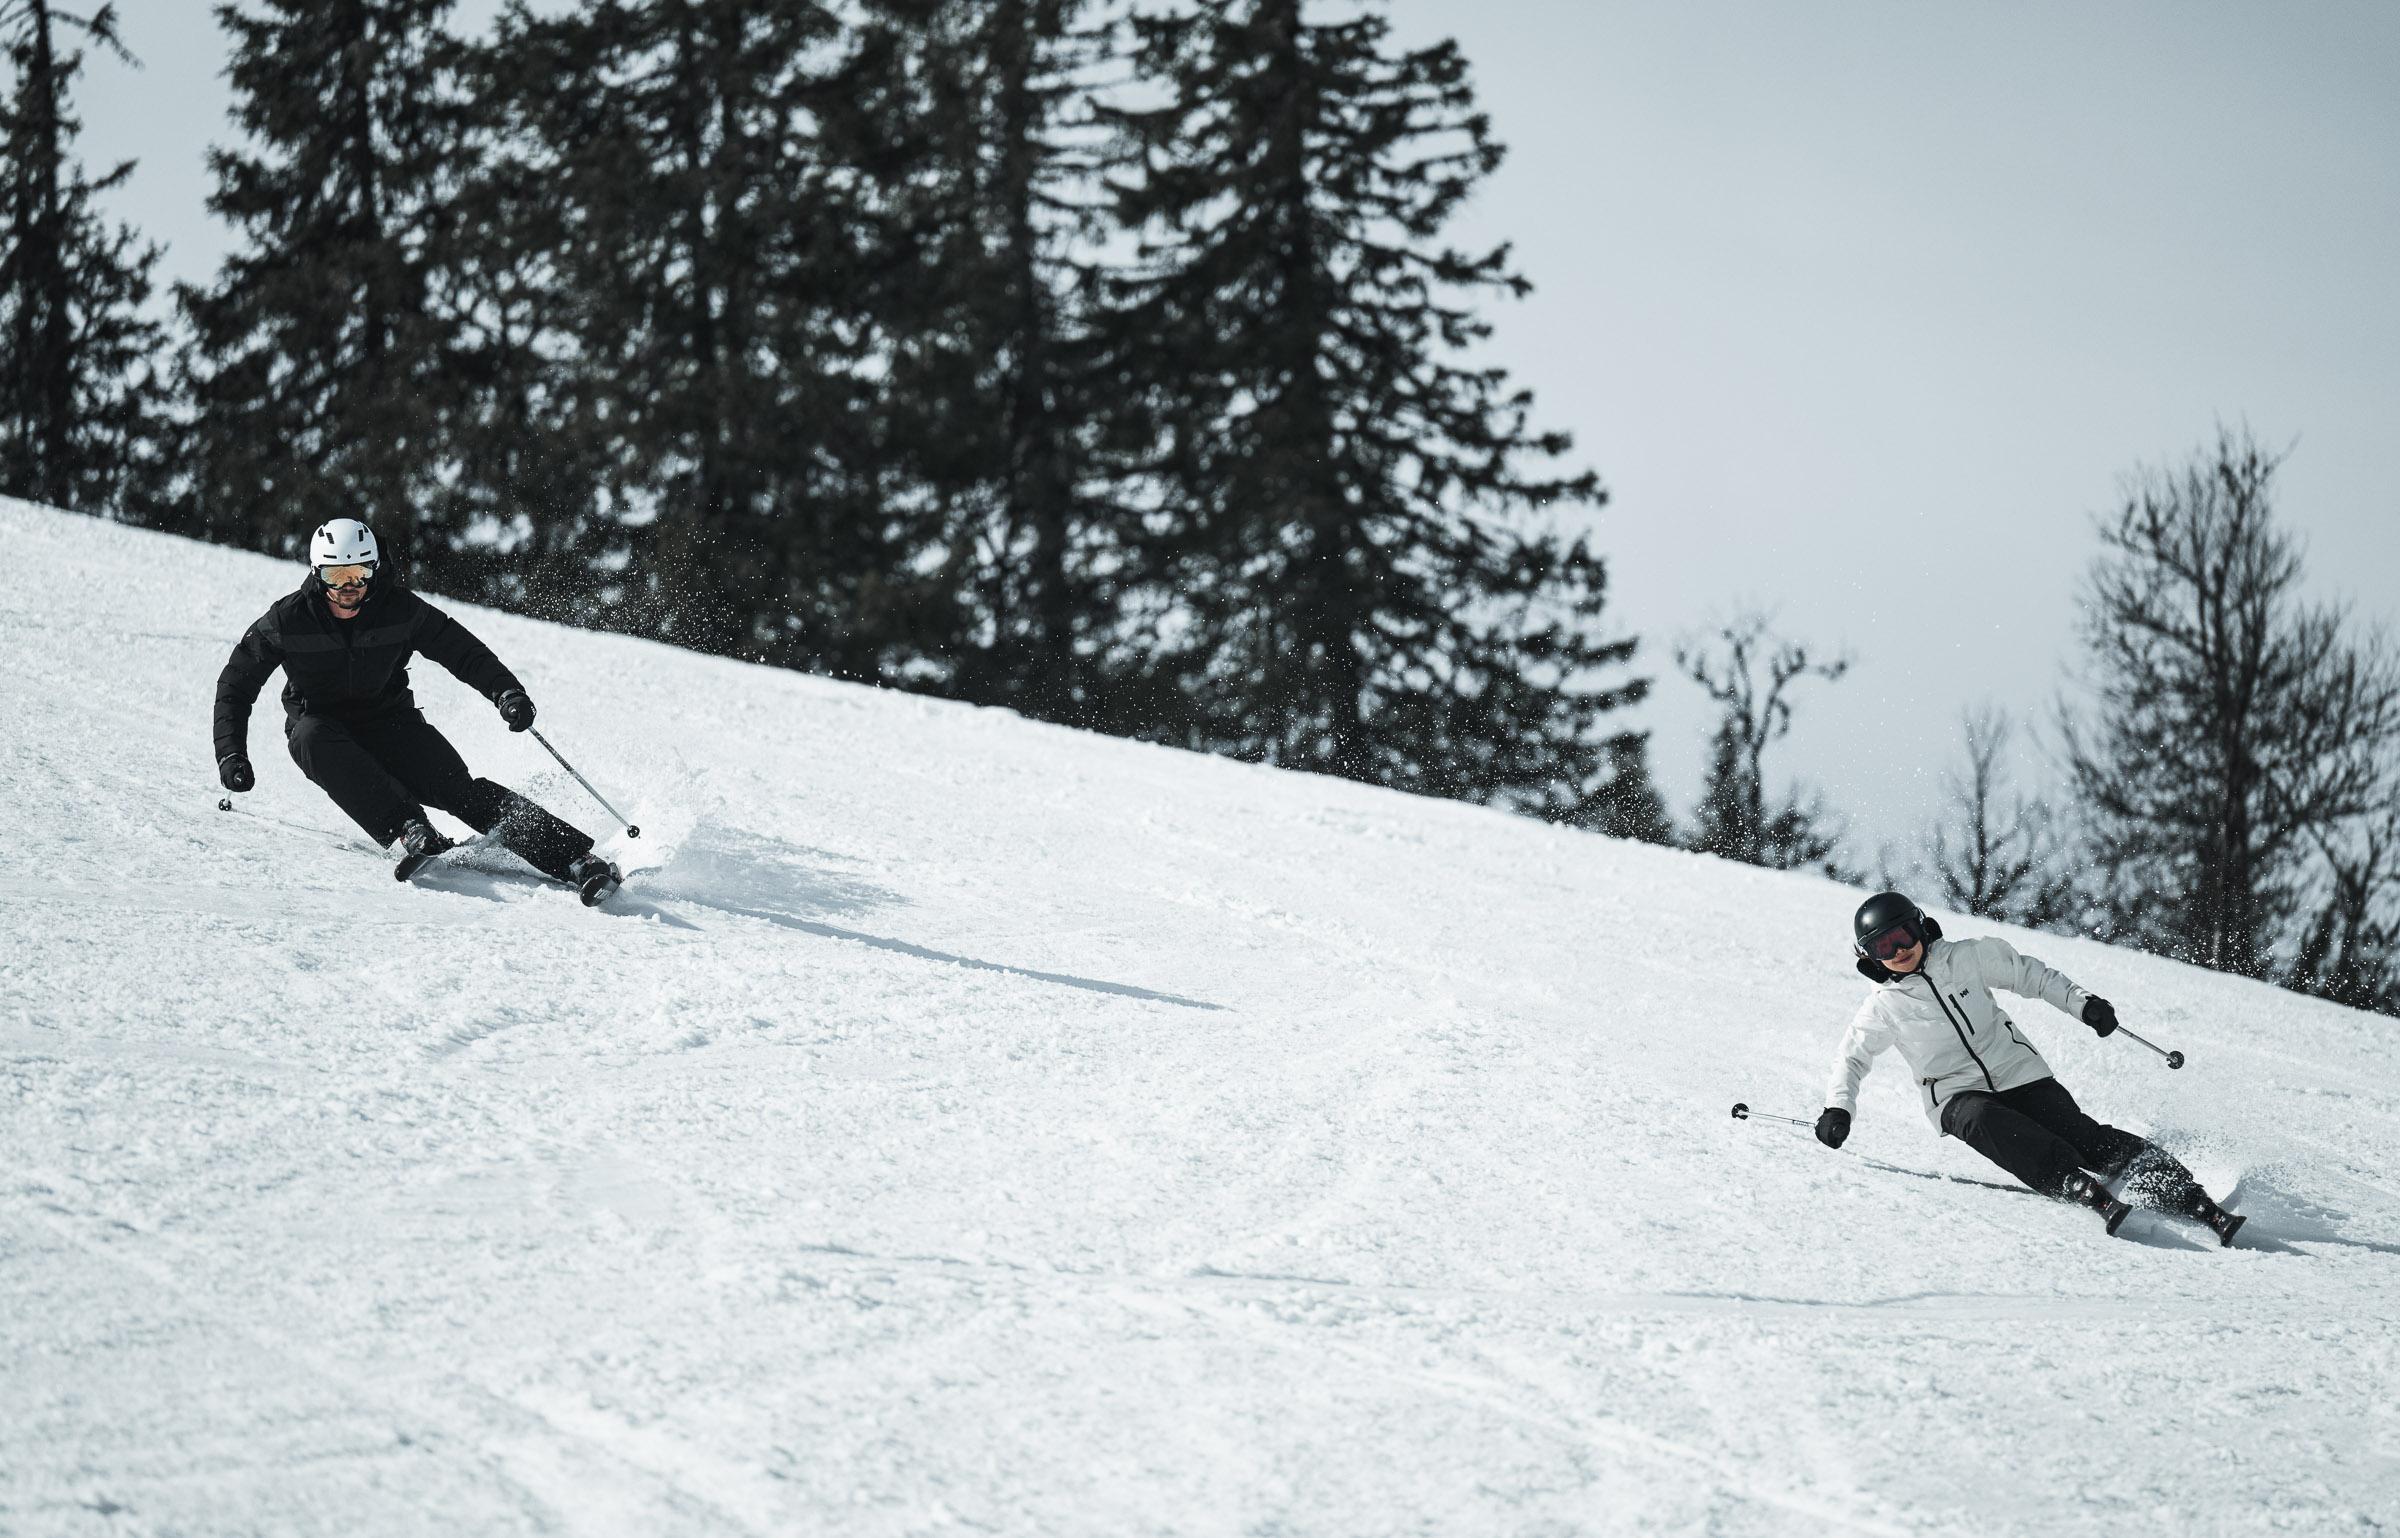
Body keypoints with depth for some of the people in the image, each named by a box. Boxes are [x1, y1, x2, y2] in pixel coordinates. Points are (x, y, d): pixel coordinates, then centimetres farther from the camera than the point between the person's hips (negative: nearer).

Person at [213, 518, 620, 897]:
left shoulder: (399, 610, -11)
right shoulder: (286, 621, -13)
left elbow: (462, 650, -6)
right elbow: (235, 685, -3)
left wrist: (505, 690, -24)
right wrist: (231, 755, -14)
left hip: (389, 722, 0)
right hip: (319, 723, 0)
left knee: (457, 789, -21)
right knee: (314, 737, -37)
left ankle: (577, 859, -26)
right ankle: (409, 831, -45)